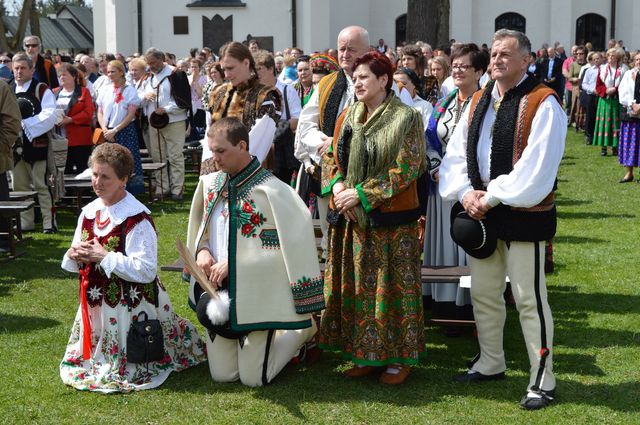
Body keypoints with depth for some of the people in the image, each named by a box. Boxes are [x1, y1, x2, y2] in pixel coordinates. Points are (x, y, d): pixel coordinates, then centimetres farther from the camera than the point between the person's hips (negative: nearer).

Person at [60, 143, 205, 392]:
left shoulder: (137, 218, -19)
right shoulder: (89, 212, 5)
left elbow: (146, 270, -24)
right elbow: (73, 265, 13)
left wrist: (103, 256, -24)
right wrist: (73, 254, -11)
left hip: (130, 309, -7)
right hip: (95, 304, 8)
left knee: (126, 365, 6)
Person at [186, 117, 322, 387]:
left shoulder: (270, 191, -18)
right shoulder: (210, 184, 2)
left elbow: (287, 248, -16)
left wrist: (233, 263, -18)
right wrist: (202, 250, -7)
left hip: (255, 293, -6)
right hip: (218, 288, 6)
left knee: (253, 378, 3)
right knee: (222, 375, 11)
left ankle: (303, 330, 24)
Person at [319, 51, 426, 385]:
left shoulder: (405, 119, -7)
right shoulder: (347, 117, 10)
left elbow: (406, 169, -13)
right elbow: (332, 158, 13)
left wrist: (362, 194, -16)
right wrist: (338, 187, -8)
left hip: (391, 219, -5)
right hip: (352, 219, 6)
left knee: (391, 286, 0)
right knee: (357, 287, 9)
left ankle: (399, 357, 12)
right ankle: (366, 354, 20)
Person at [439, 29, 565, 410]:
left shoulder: (543, 104, -12)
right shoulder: (478, 102, 10)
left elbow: (537, 165, -20)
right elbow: (456, 153, 9)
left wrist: (492, 196, -17)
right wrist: (466, 191, -8)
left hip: (524, 215, -7)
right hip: (481, 213, 7)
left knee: (530, 299, -2)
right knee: (483, 293, 16)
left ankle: (543, 380, 10)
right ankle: (491, 363, 33)